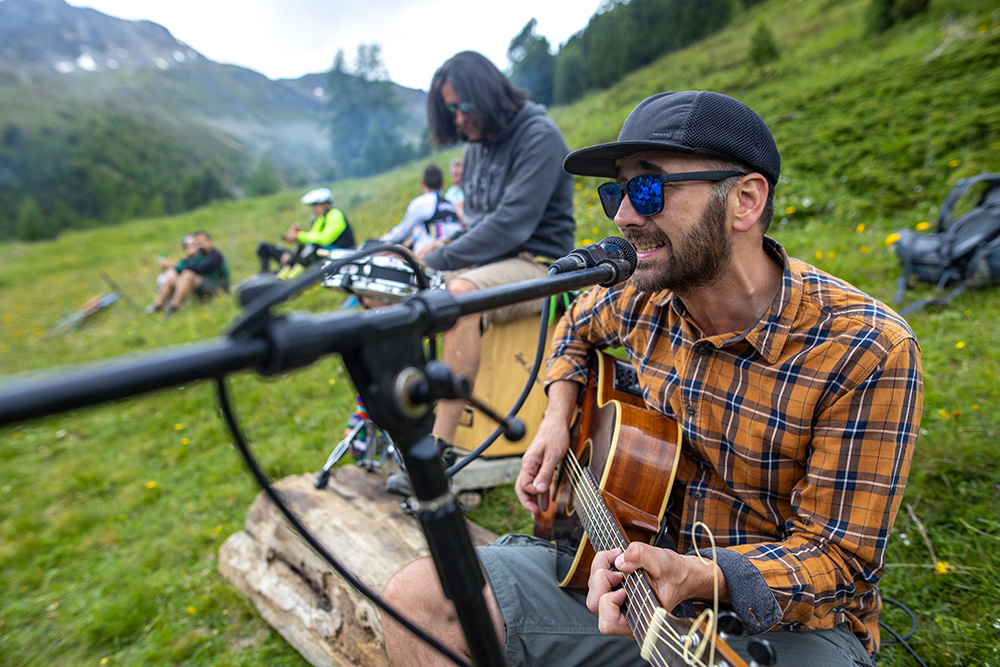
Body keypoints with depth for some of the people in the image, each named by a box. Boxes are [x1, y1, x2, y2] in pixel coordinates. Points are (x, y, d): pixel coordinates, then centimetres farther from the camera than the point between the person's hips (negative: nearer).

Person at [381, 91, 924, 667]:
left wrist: (698, 577, -33)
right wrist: (558, 416, 4)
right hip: (640, 559, 4)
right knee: (419, 595, -12)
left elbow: (839, 555, -16)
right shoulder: (644, 300, -5)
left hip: (785, 617, -2)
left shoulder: (870, 352, -21)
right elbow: (580, 323, 18)